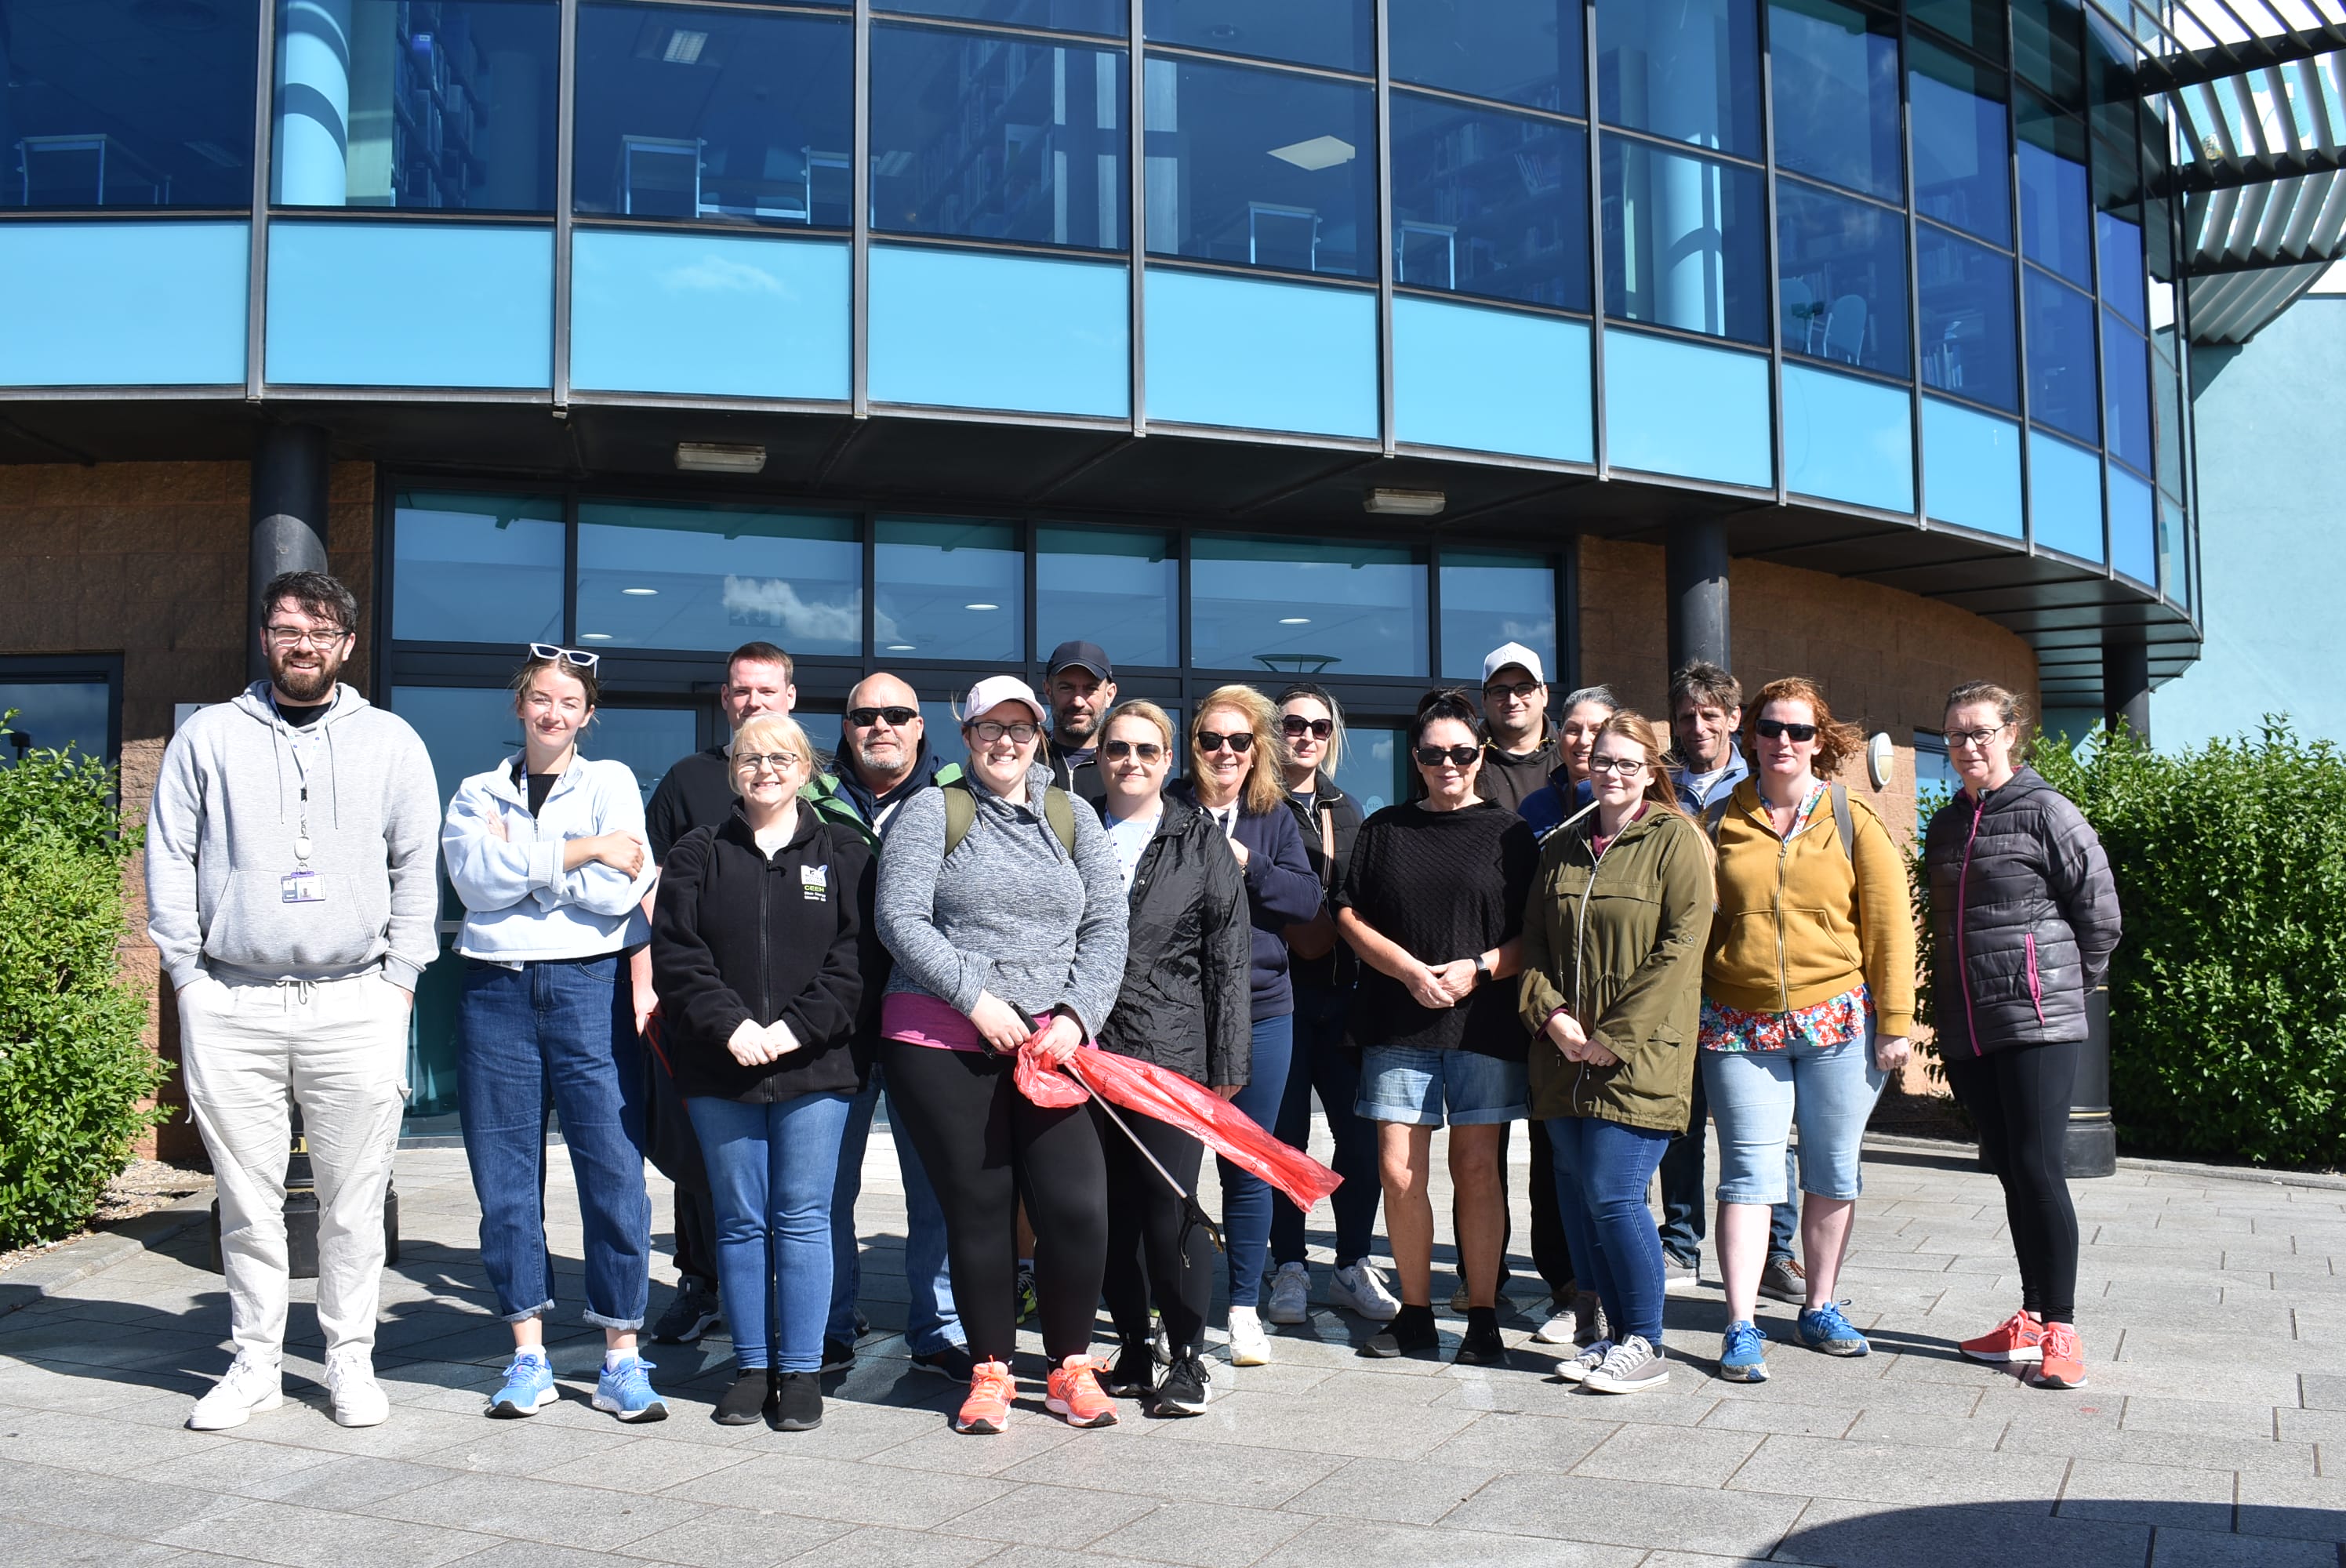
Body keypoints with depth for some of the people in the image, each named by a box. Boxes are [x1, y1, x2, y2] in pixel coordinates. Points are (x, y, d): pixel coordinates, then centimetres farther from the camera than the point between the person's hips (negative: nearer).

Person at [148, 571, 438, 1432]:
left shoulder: (391, 741, 10)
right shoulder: (208, 736, 10)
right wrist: (189, 977, 1)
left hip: (355, 1004, 0)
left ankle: (350, 1358, 15)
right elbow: (169, 861, 9)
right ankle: (255, 1360, 18)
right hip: (229, 1006, 1)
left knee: (354, 1198, 2)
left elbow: (417, 869, 10)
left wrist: (399, 981, 3)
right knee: (247, 1197, 5)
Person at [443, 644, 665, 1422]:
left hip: (589, 987, -2)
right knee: (505, 1179, 5)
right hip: (497, 993, 2)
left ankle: (621, 1359, 5)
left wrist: (519, 858, -7)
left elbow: (617, 893, -7)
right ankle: (527, 1357, 16)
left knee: (614, 1174, -5)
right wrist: (578, 851, -11)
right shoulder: (477, 794, 13)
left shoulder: (611, 782, 8)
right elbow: (475, 880, -7)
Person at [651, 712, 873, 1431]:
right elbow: (674, 953, 1)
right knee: (741, 1220, 7)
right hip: (720, 1071, 2)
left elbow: (854, 958, -2)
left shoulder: (843, 853, 6)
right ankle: (752, 1366, 16)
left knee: (803, 1217, 1)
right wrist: (730, 1025, -12)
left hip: (814, 1067, -1)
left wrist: (794, 1028, -13)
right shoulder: (697, 854, 10)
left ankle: (802, 1370, 9)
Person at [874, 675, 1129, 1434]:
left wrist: (1076, 1015, -6)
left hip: (1053, 1040, 2)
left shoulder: (1072, 818, 14)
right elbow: (900, 918, -5)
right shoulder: (932, 812, 5)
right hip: (941, 1041, -2)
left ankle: (1071, 1366, 13)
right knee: (978, 1208, 2)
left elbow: (1106, 927, 8)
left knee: (1077, 1206, -7)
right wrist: (976, 998, -13)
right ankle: (991, 1372, 18)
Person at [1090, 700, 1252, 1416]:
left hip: (1173, 1051, -2)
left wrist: (1227, 1060, -2)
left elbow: (1229, 956, 4)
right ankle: (1132, 1351, 21)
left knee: (1169, 1202, -5)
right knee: (1113, 1207, 7)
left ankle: (1188, 1359, 9)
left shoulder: (1201, 841, 6)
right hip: (1091, 1052, 3)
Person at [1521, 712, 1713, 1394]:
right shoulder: (1562, 849, 15)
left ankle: (1645, 1344, 8)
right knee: (1578, 1199, 7)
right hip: (1564, 1055, 6)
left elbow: (1680, 947, -11)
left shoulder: (1677, 840, -3)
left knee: (1612, 1196, -8)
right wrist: (1552, 1014, -4)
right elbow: (1534, 941, 14)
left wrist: (1614, 1035, -13)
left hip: (1640, 1056, -6)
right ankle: (1620, 1332, 21)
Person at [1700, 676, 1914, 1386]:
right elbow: (1694, 919, 9)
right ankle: (1741, 1328, -2)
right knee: (1749, 1173, -3)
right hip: (1740, 1028, 0)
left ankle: (1820, 1309, 25)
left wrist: (1894, 1022, -1)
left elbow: (1889, 925, 2)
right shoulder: (1723, 821, 5)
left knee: (1833, 1173, 9)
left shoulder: (1853, 822, 2)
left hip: (1838, 1024, 0)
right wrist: (1688, 1009, 3)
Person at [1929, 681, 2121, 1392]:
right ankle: (2030, 1320, 18)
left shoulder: (2047, 812, -5)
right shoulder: (1944, 825, 14)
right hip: (1967, 1031, 6)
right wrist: (1947, 1014, 14)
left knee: (2039, 1169, -9)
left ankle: (2061, 1330, -1)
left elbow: (2100, 913, -4)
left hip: (2036, 1023, -6)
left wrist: (2063, 989, 2)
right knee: (2010, 1173, 11)